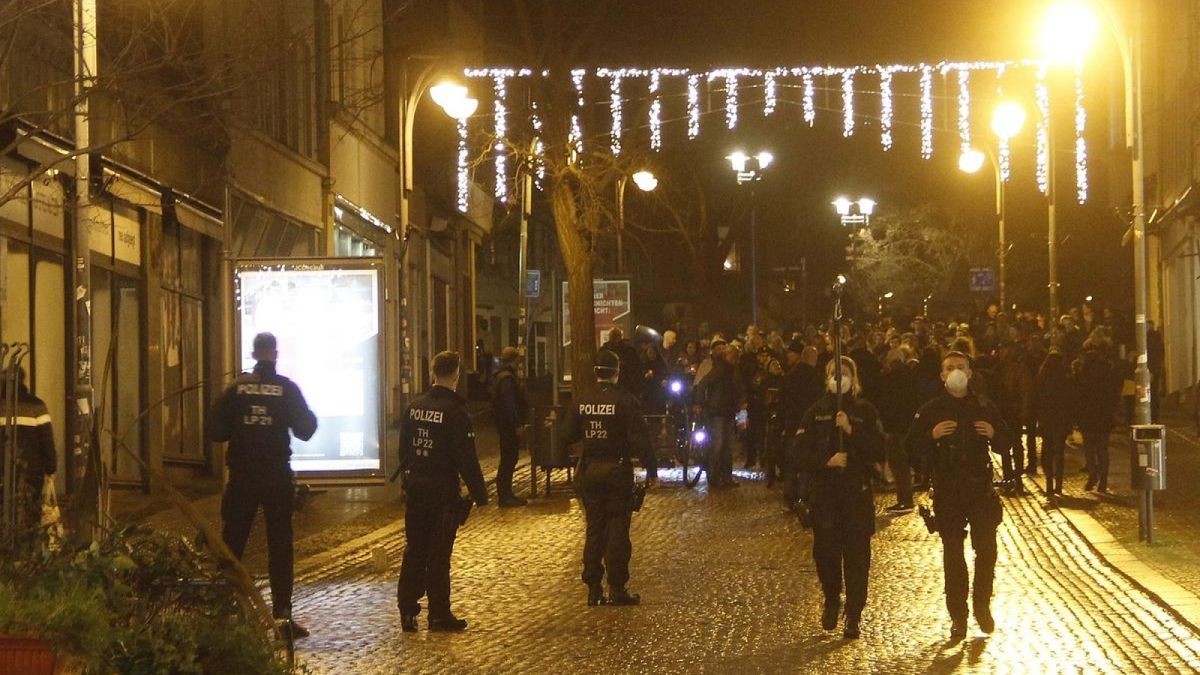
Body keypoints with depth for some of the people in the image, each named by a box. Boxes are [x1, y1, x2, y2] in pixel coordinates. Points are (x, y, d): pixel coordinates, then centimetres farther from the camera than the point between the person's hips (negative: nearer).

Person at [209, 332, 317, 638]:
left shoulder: (236, 387, -1)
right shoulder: (287, 388, -5)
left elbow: (216, 431, -2)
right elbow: (304, 430, -3)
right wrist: (312, 417, 17)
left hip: (242, 475, 1)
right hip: (277, 476, -1)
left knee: (232, 542, 9)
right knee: (280, 544, 2)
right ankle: (282, 614, -2)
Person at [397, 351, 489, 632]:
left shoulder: (414, 407, 5)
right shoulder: (455, 411, -15)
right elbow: (466, 458, -16)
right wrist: (479, 493, -9)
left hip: (415, 488, 6)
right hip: (443, 490, -6)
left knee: (415, 548, 12)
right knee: (439, 551, 0)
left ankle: (407, 609, 12)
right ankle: (439, 614, 4)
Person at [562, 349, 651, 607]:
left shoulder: (581, 401, 0)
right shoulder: (626, 401, -11)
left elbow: (569, 436, 5)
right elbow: (639, 439, -14)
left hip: (589, 470, 4)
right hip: (617, 469, -4)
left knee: (594, 529, 11)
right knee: (617, 529, 2)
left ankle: (593, 588, 11)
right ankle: (617, 588, 1)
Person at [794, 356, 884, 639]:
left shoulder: (865, 411, 3)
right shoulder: (817, 411, 6)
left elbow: (878, 451, -5)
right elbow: (802, 451, 1)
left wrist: (852, 430, -16)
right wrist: (827, 461, -15)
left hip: (857, 490, -1)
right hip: (823, 490, 1)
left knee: (857, 552, -4)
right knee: (825, 549, 0)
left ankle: (854, 614, 3)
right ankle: (831, 601, 24)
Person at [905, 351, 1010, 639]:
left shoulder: (985, 407, 7)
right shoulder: (931, 410, 2)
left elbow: (1007, 442, 12)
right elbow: (911, 445, 0)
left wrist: (993, 434, -9)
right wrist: (932, 435, -18)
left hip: (981, 487, 1)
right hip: (947, 491, -1)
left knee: (986, 550, 0)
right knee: (953, 554, 2)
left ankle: (982, 607, 18)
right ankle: (958, 616, 9)